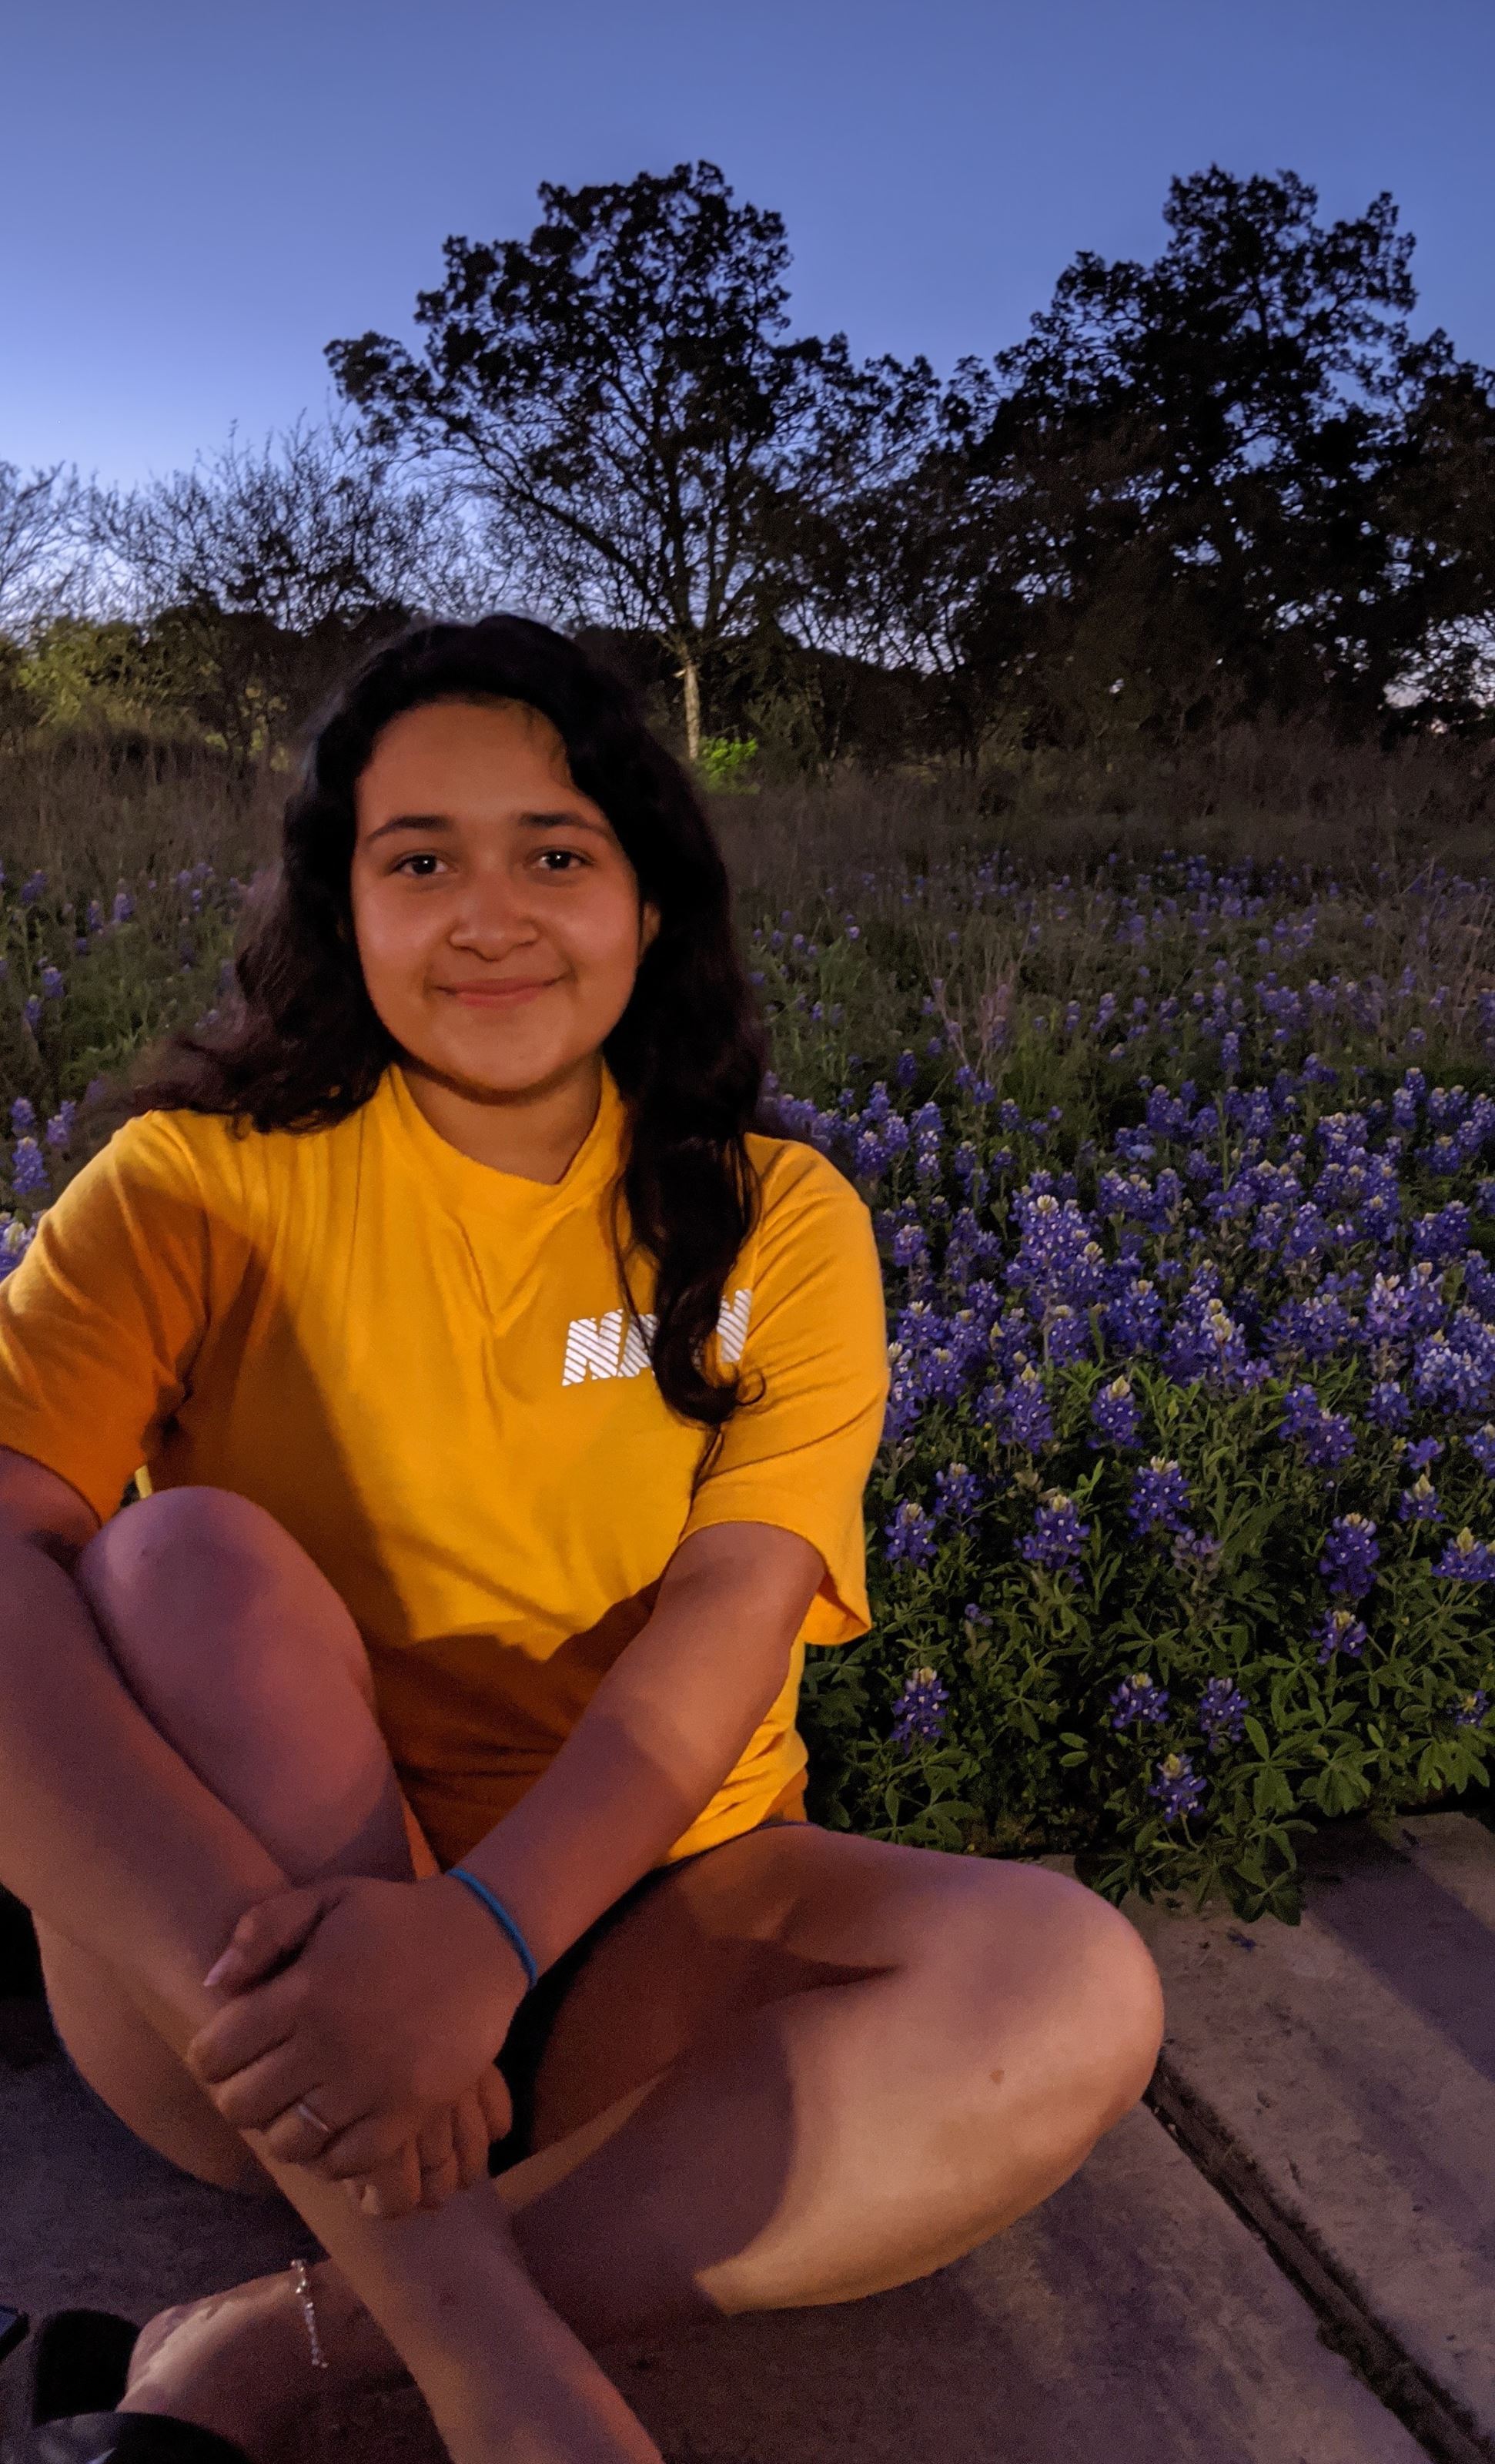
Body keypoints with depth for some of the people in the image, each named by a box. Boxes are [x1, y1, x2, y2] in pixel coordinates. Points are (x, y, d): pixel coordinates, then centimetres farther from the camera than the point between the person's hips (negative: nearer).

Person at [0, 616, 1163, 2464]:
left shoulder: (777, 1222, 1)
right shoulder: (209, 1182, -3)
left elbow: (735, 1610, -13)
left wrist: (488, 1929, -32)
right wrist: (272, 1957, -36)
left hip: (631, 1931, 2)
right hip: (247, 1930, -1)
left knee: (1073, 1991, -24)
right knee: (188, 1559, -28)